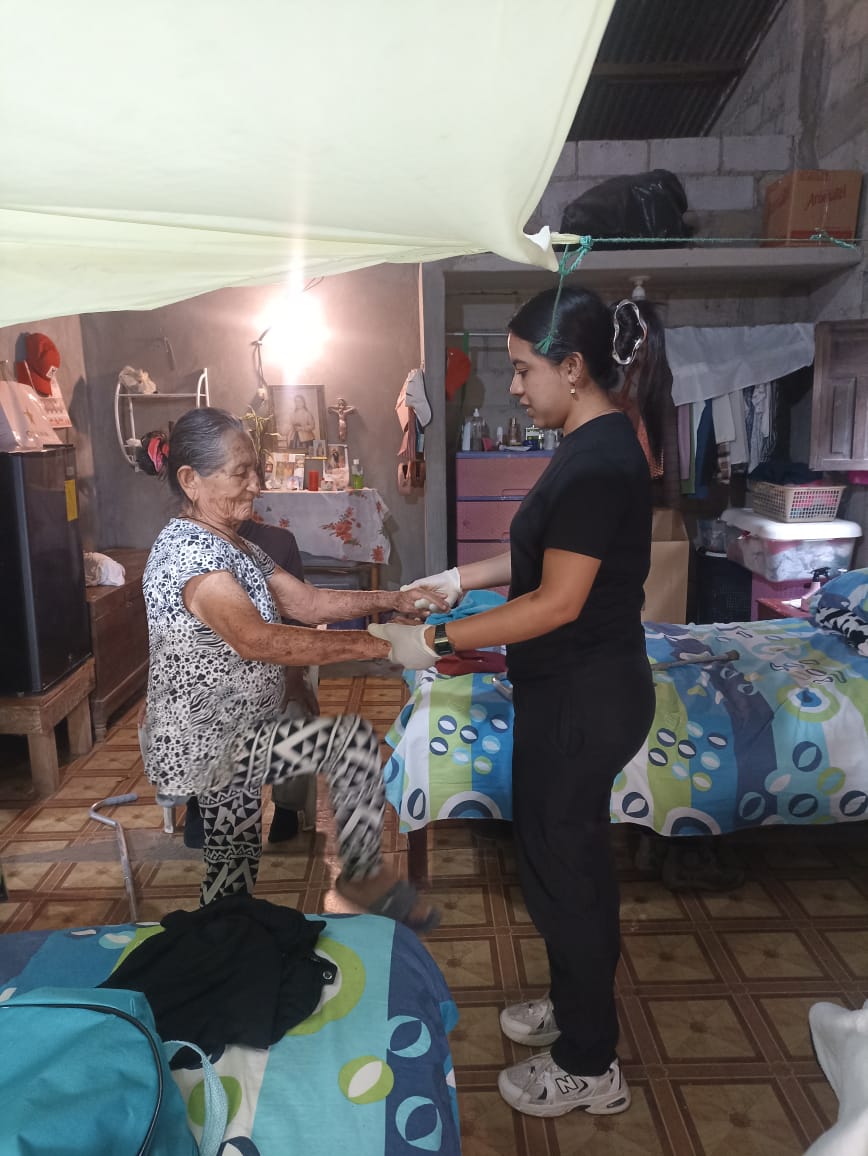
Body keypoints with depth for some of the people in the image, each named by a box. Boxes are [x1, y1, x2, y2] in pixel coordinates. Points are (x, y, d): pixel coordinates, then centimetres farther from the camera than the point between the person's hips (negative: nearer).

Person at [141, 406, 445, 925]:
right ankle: (366, 875, 1)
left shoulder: (235, 545, 9)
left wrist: (391, 599, -10)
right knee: (353, 737, -17)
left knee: (236, 858, 22)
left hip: (226, 736, 10)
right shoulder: (188, 550, -24)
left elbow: (308, 601, 4)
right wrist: (376, 644, -39)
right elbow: (257, 640, -39)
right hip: (201, 744, -10)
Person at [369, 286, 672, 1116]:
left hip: (582, 698, -10)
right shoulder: (598, 445, 8)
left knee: (561, 862, 6)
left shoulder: (597, 461, -23)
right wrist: (462, 576, 11)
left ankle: (590, 1066, 29)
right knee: (569, 851, 23)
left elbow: (558, 602, -24)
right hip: (582, 689, 10)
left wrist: (437, 642, -19)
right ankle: (577, 1007, 45)